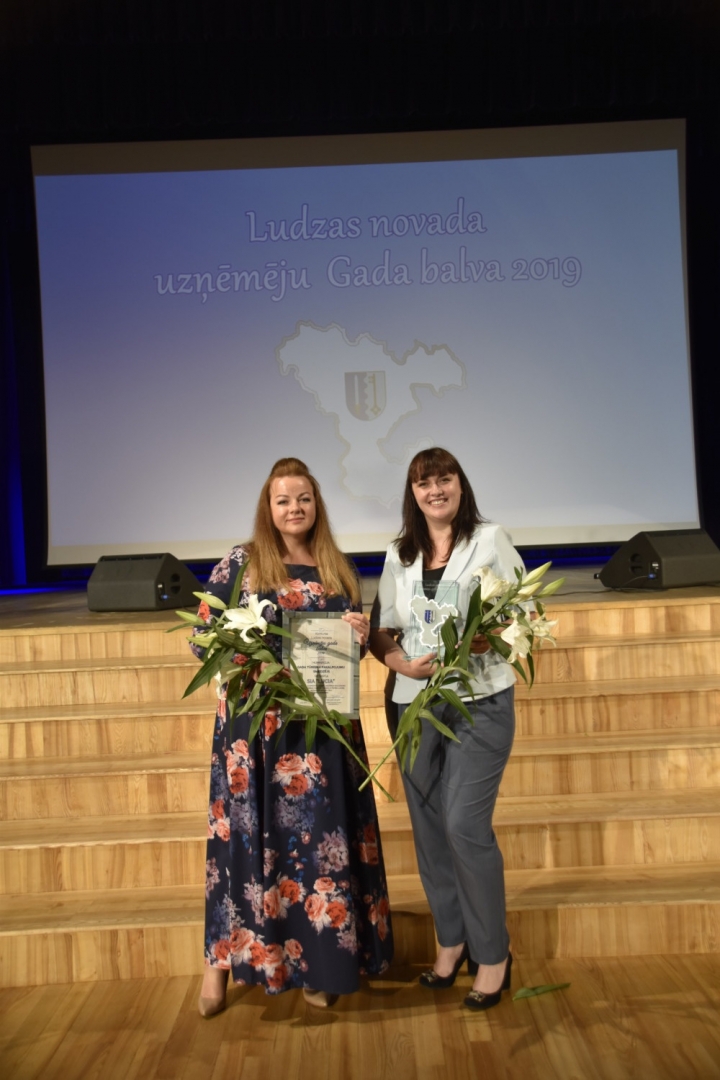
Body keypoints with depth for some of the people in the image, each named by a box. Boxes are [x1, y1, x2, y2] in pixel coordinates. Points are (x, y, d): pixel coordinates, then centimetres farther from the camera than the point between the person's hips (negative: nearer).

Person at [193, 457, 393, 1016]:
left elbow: (353, 643, 16)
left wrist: (360, 634, -6)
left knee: (322, 834, 7)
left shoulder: (337, 568, 9)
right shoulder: (240, 563, -1)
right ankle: (223, 960, 21)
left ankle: (314, 961, 24)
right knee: (250, 833, 3)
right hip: (256, 721, -3)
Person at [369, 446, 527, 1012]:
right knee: (428, 827, 10)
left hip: (480, 701, -4)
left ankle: (492, 952, 12)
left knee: (465, 825, -9)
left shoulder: (491, 540, -1)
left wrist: (481, 640, -20)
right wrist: (402, 663, -10)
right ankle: (451, 940, 30)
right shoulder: (399, 555, 10)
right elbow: (381, 631, 9)